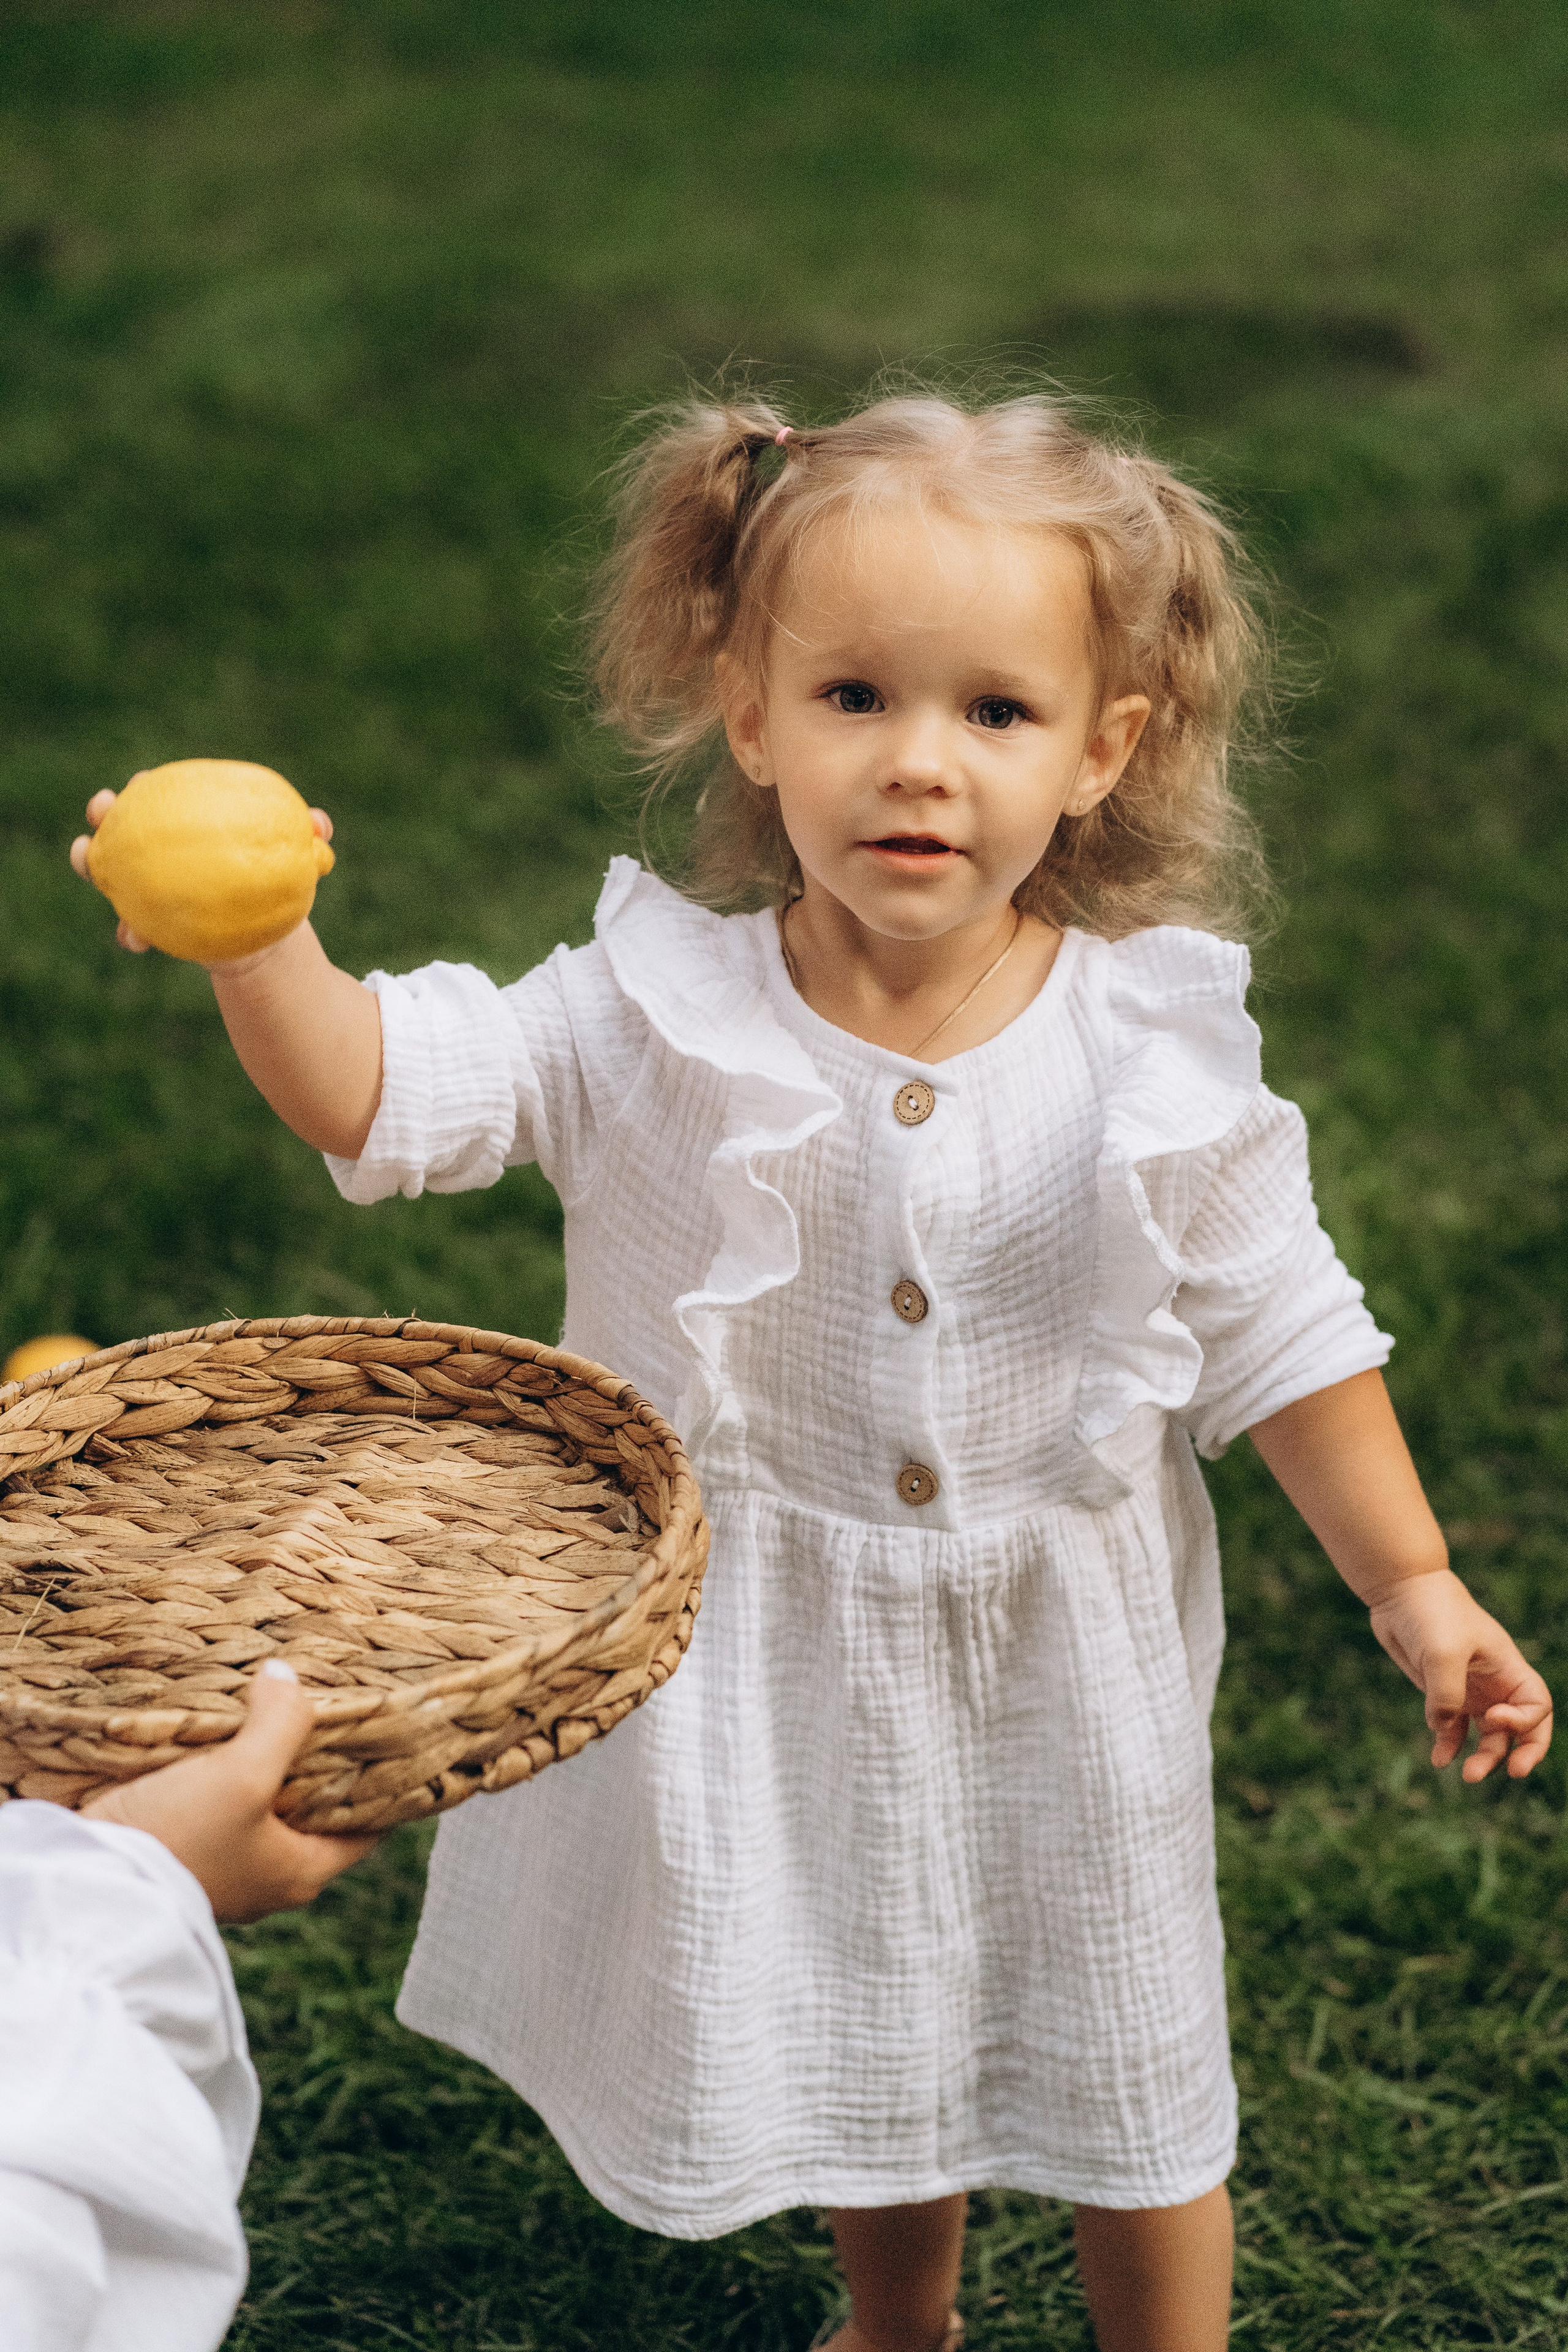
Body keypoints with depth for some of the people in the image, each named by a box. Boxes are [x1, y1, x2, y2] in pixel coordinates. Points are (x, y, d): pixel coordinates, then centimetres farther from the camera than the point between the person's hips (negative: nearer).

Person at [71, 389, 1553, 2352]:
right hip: (779, 1673, 1)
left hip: (1067, 1673, -1)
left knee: (1127, 2099, 18)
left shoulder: (1154, 1052, -17)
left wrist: (1411, 1585, -5)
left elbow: (1277, 1337, -6)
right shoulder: (665, 1022, -18)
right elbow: (379, 1093, -24)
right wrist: (253, 937, -42)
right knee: (851, 2046, 25)